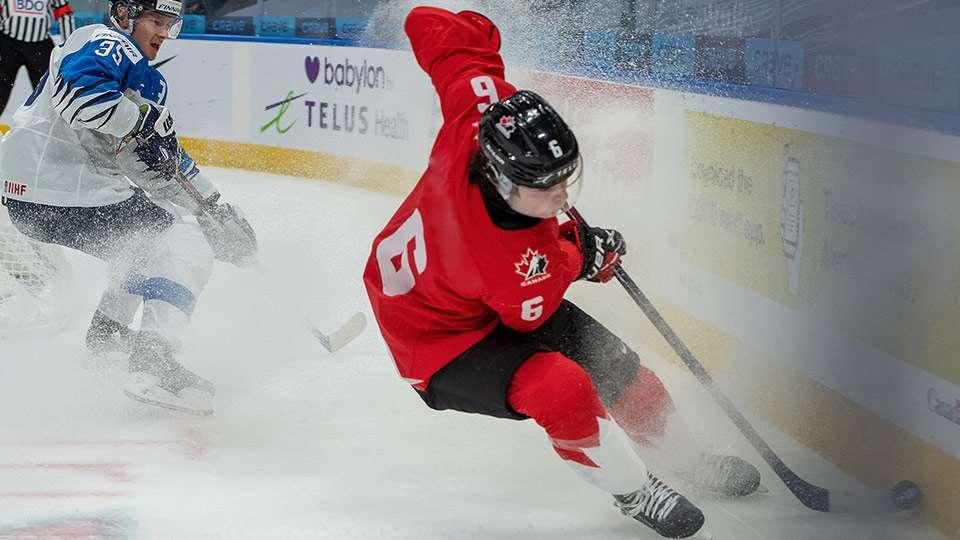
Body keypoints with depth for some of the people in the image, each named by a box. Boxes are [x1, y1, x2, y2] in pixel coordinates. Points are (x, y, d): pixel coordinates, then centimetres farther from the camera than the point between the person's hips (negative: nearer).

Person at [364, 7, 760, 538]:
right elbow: (529, 314, -17)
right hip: (439, 341, -9)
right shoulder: (516, 261, -43)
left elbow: (431, 26, -16)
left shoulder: (480, 115, -30)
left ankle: (689, 459, 37)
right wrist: (578, 252, -5)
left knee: (613, 364, 14)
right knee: (561, 388, -30)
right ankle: (634, 491, -4)